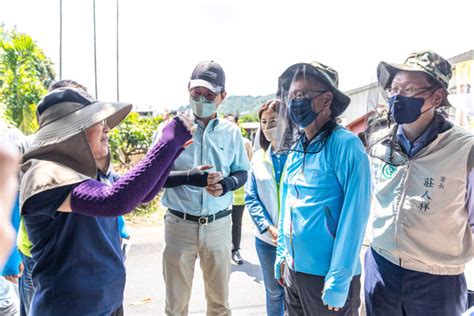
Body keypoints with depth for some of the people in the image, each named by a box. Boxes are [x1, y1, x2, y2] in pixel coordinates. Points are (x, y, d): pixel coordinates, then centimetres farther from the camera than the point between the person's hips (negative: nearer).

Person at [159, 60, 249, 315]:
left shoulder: (231, 132, 1)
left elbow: (241, 173, 8)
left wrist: (226, 184, -15)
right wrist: (188, 177, -26)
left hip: (219, 225, 2)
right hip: (180, 225, -1)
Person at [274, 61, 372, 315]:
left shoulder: (346, 145, -16)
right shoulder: (296, 149, 4)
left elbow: (354, 215, -18)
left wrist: (337, 282, -17)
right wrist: (281, 255, 11)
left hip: (326, 275, -6)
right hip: (293, 270, 7)